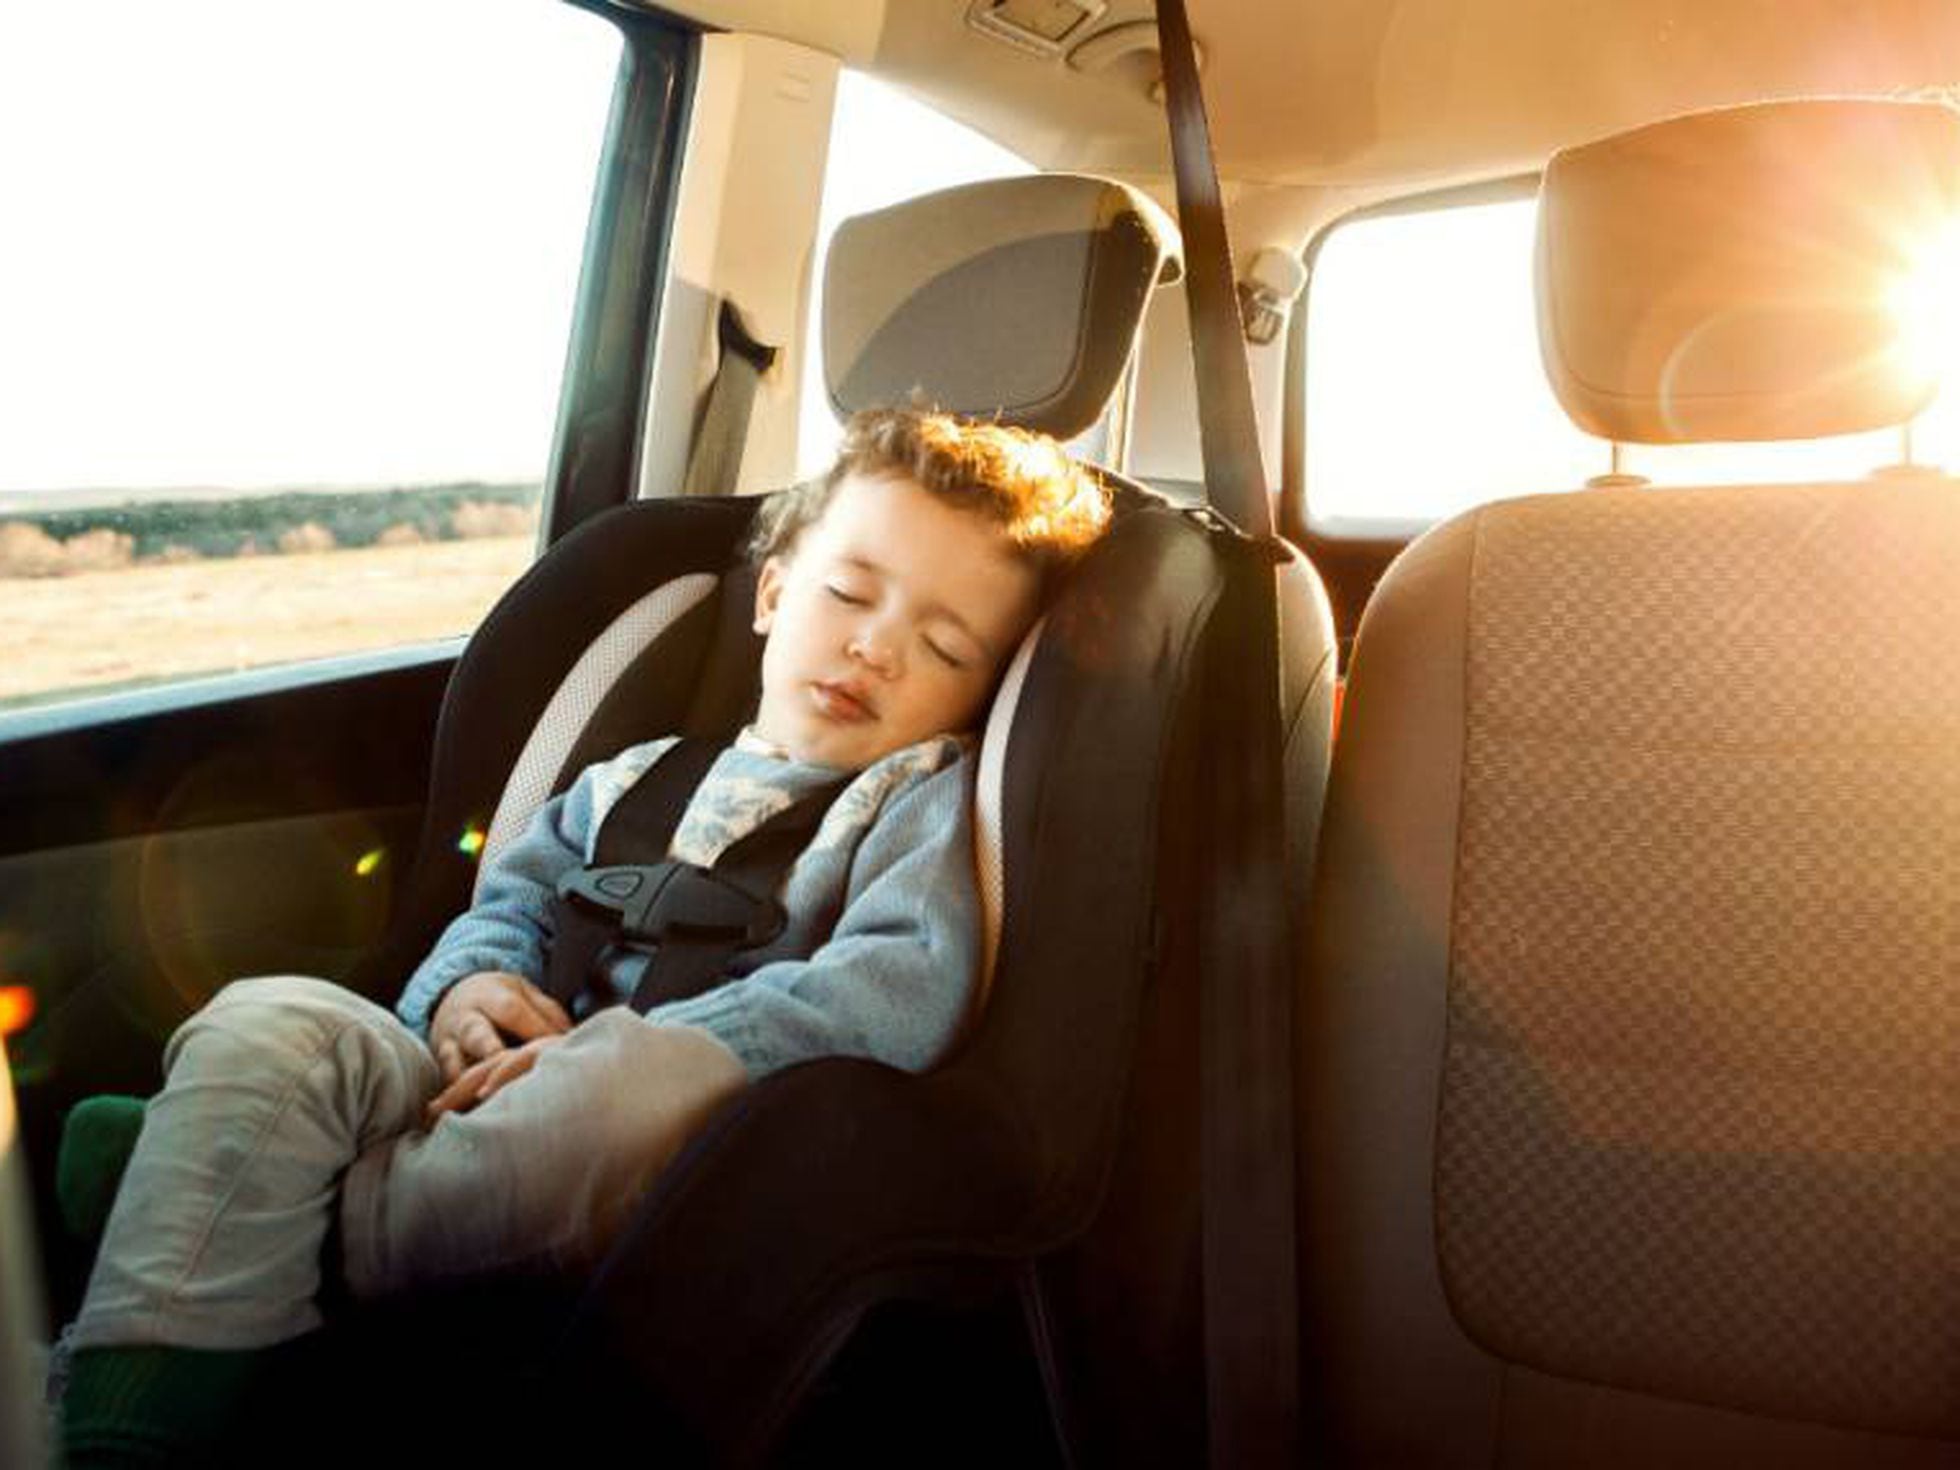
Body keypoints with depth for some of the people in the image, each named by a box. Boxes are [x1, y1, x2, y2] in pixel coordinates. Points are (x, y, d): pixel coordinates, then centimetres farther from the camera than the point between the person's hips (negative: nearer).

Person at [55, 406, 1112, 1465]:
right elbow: (513, 902, 25)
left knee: (653, 1072, -39)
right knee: (268, 1022, -18)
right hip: (503, 1103, 5)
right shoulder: (641, 783, 22)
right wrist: (470, 985, -1)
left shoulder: (926, 800, 5)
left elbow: (905, 994, -13)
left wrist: (631, 1054, -19)